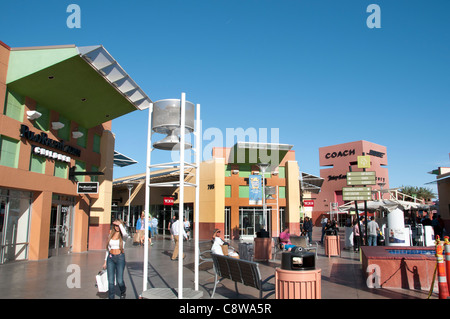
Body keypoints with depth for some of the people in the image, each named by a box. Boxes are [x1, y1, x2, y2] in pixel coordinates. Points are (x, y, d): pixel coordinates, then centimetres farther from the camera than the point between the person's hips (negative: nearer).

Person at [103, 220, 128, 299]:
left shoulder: (123, 236, -2)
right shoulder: (111, 235, 11)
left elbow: (125, 234, -30)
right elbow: (108, 248, 17)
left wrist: (120, 224, -17)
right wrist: (105, 261, 16)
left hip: (120, 257, -3)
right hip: (110, 258, 3)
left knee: (119, 280, -2)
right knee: (110, 280, 0)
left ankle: (123, 291, 29)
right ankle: (111, 297, 13)